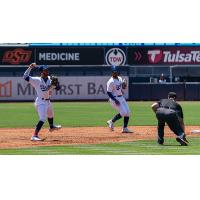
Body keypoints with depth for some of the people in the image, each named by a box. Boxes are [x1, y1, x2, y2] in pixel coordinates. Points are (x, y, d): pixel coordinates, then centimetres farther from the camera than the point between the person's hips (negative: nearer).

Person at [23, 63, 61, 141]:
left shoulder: (50, 79, 1)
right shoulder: (37, 80, -14)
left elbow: (58, 88, -1)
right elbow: (26, 77, -22)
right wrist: (30, 68, -31)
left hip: (48, 101, 8)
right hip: (41, 102, -8)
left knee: (50, 114, 32)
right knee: (42, 119, -21)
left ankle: (51, 127, 62)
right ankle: (34, 136, -27)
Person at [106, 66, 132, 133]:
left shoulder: (120, 79, 8)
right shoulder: (111, 82, -16)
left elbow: (123, 88, 19)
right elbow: (108, 92, -16)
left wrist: (125, 86, -6)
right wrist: (115, 100, -24)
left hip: (121, 98, 8)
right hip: (114, 98, -8)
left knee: (127, 112, 3)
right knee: (123, 112, -16)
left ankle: (125, 128, 10)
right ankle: (111, 122, 5)